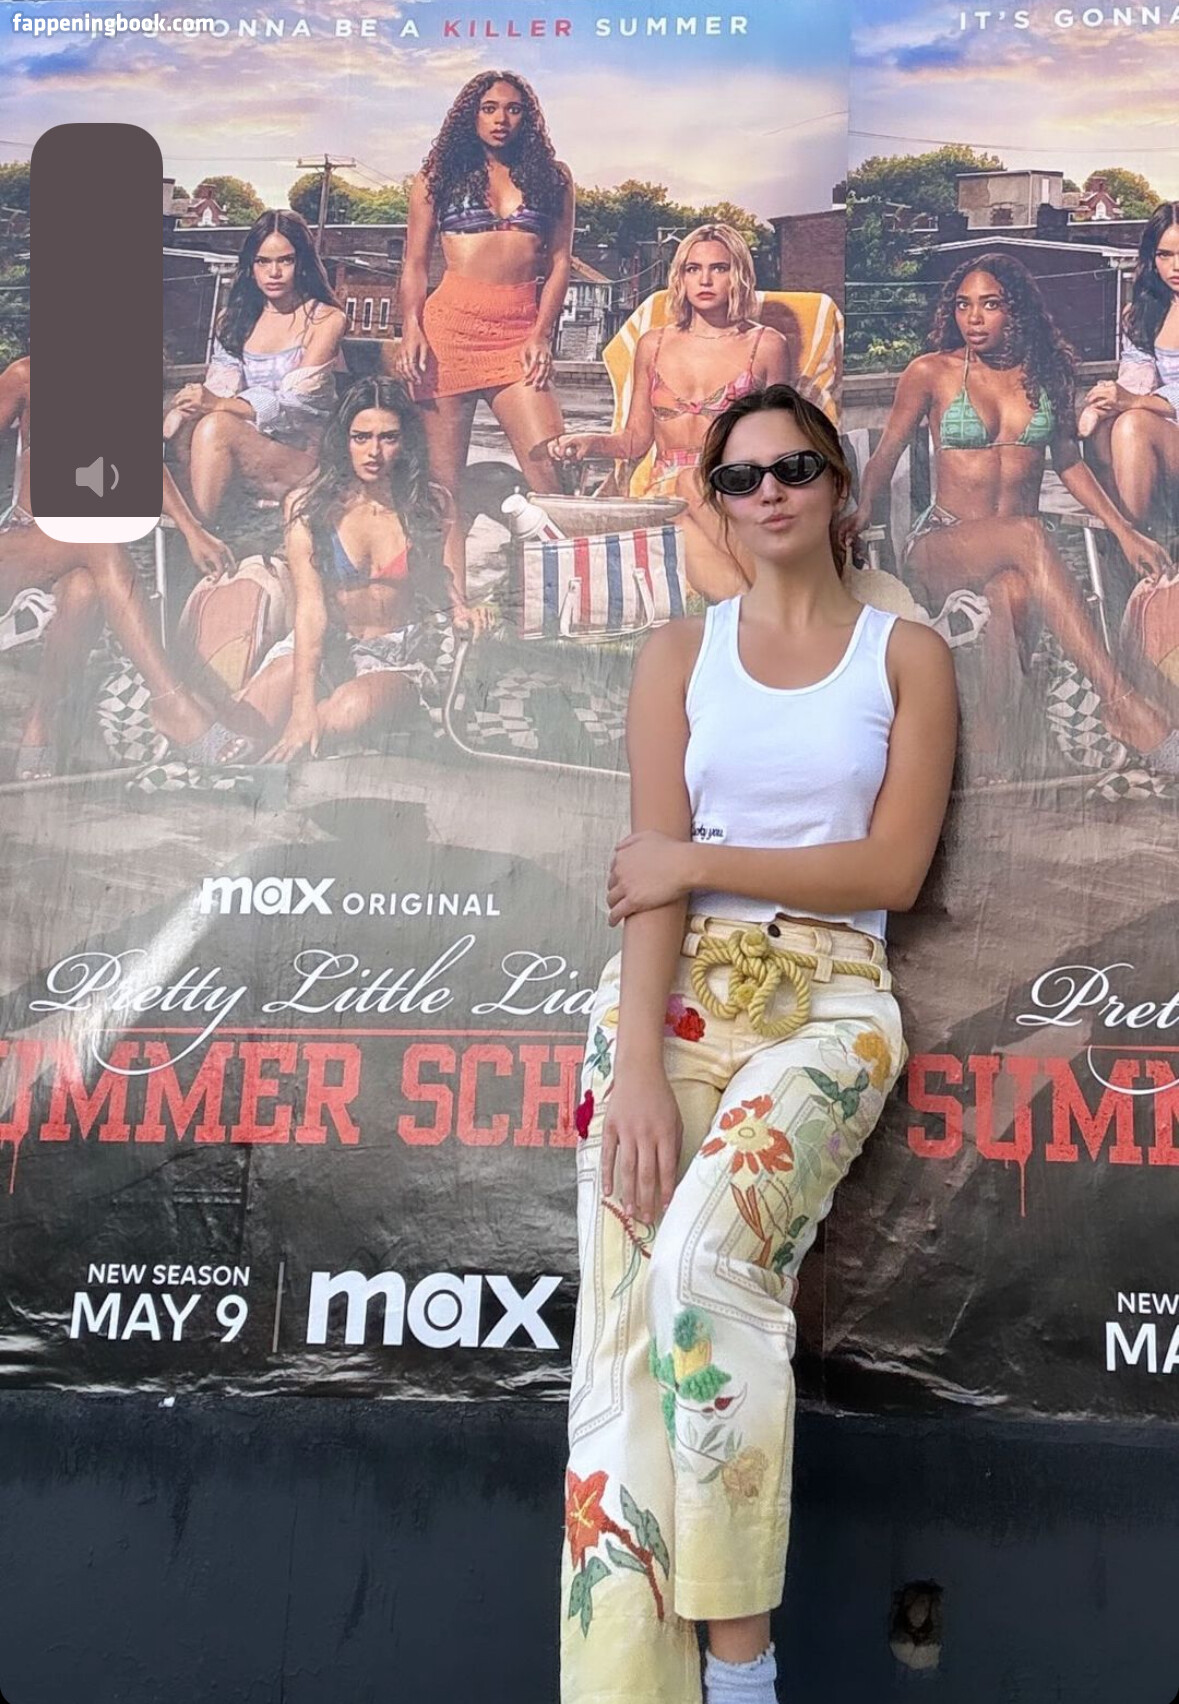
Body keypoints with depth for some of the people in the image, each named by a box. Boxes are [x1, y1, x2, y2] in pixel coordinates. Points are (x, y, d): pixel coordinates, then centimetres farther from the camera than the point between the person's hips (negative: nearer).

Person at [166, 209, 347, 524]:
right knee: (182, 421, -25)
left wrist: (219, 405, -27)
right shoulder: (236, 318, 15)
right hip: (244, 448, 5)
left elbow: (294, 404, -12)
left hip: (300, 458, -5)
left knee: (216, 426, -31)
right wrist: (194, 406, -23)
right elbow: (220, 389, 2)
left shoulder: (326, 320, -1)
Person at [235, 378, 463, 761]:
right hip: (324, 644, 0)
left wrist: (467, 613, -29)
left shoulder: (433, 507, -1)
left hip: (400, 650, 0)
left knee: (352, 709, -34)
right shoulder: (308, 505, -6)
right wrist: (303, 702, -29)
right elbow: (310, 604, -16)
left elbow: (451, 592, 0)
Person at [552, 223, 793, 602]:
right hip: (667, 492, 2)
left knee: (692, 483, -39)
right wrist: (590, 442, 2)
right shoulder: (653, 346, 19)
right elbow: (635, 440, 22)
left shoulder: (766, 346, 11)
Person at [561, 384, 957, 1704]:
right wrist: (637, 1065, -13)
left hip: (828, 1001, -2)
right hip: (672, 992, 2)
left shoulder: (908, 652, 10)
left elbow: (891, 870, -2)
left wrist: (698, 860, -5)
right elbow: (651, 874, 0)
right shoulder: (679, 653, 13)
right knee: (625, 1320, -16)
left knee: (705, 1246, -29)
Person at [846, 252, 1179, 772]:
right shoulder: (931, 372, 3)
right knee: (1027, 535, -38)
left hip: (1015, 552, 2)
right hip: (940, 548, -2)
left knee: (1016, 592, -40)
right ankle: (1122, 703, -46)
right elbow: (887, 454, 5)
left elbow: (1069, 463, 17)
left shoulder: (1046, 371, 12)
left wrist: (1123, 530, 8)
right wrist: (864, 510, -16)